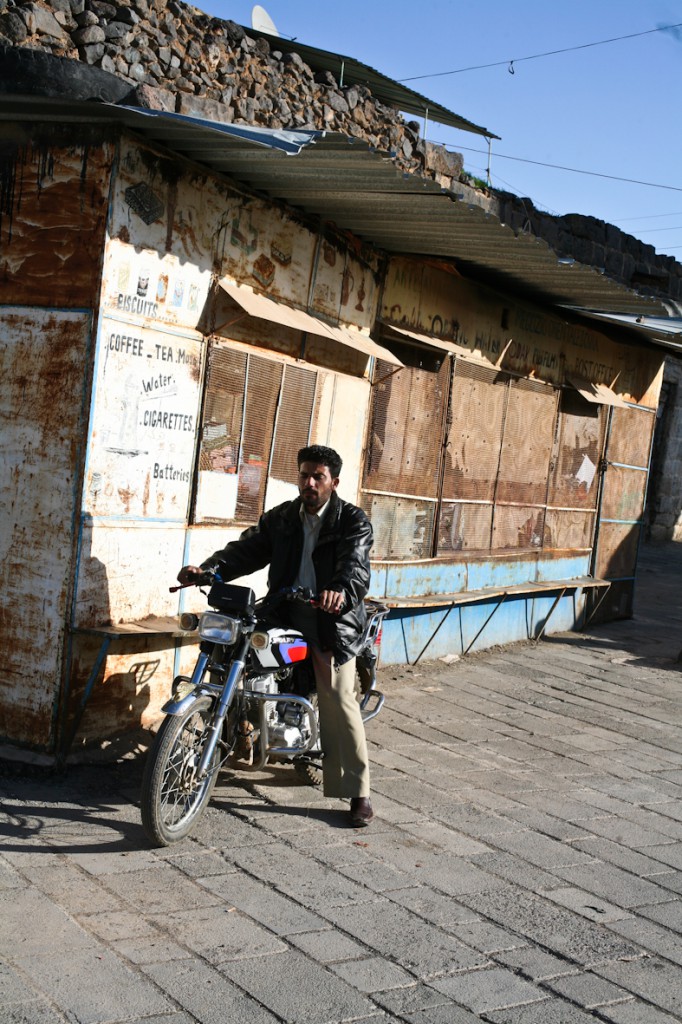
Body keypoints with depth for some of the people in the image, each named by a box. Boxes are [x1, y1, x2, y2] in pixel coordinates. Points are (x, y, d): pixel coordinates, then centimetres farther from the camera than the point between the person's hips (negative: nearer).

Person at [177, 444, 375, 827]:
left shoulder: (353, 520, -3)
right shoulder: (281, 517, 12)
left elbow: (357, 566, -18)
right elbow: (247, 549, 4)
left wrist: (342, 592, -42)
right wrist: (207, 569, -15)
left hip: (332, 623, -5)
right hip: (284, 618, 5)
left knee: (339, 702, -9)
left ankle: (359, 792, -1)